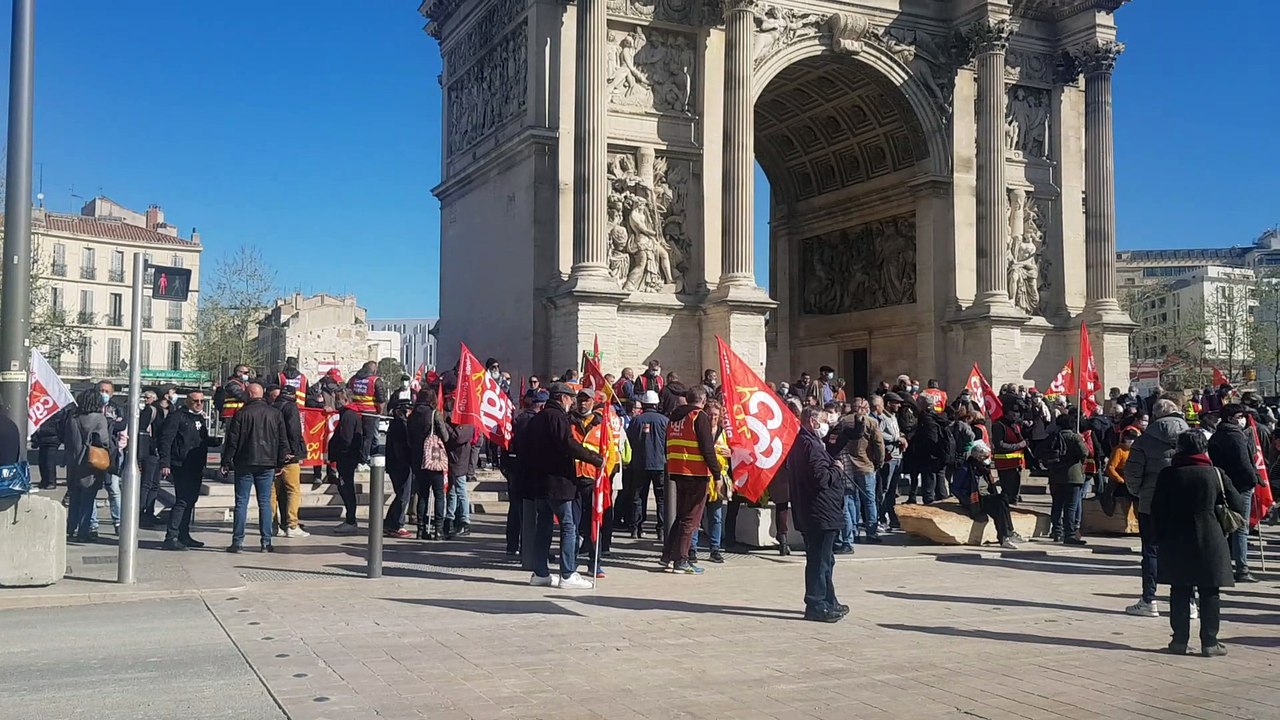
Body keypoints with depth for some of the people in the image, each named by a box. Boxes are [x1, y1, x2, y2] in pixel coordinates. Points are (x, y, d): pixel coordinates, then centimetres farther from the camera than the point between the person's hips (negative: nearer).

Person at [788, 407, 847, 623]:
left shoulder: (797, 443, 12)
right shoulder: (812, 445, -19)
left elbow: (789, 470, 22)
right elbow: (821, 477, -25)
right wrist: (836, 469, -6)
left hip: (806, 512, 10)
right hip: (821, 512, -10)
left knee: (824, 560, 18)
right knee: (820, 560, -4)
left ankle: (829, 602, 27)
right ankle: (816, 606, 1)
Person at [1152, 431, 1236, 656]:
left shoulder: (1168, 474, -2)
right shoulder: (1216, 474, -3)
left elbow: (1157, 510, -1)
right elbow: (1235, 503, 4)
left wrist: (1159, 537, 7)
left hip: (1176, 539, 1)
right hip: (1209, 538, -1)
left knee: (1179, 592, 6)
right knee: (1210, 593, 6)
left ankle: (1180, 640, 7)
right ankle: (1209, 642, 6)